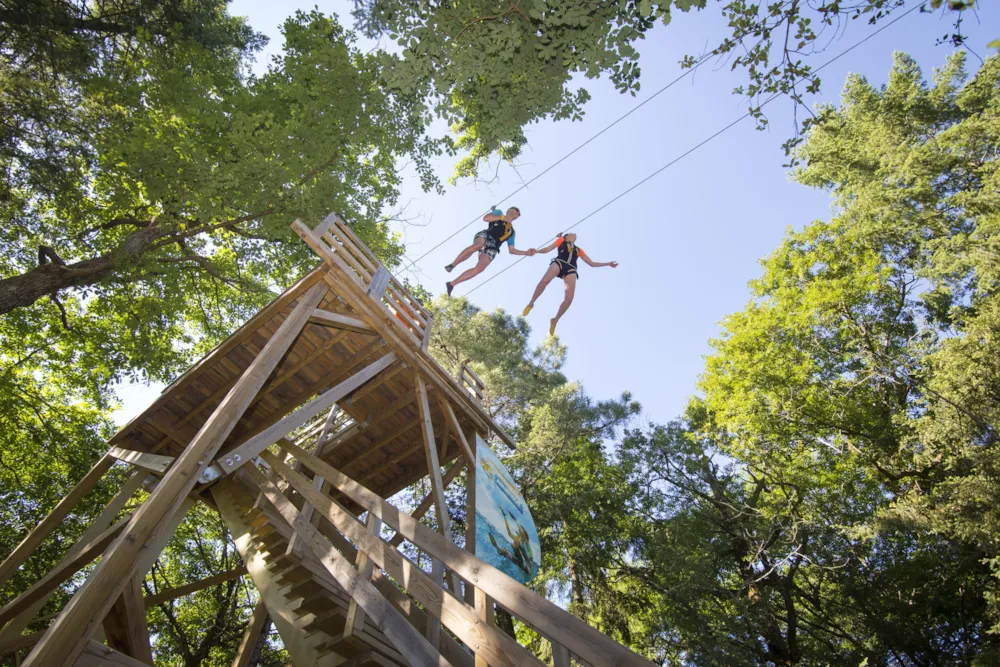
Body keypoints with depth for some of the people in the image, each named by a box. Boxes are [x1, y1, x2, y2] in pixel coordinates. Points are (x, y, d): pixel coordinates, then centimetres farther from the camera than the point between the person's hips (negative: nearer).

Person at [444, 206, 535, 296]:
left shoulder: (511, 232, 34)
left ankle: (452, 284, -19)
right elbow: (485, 218, 7)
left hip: (492, 248, 3)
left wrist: (526, 252, 17)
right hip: (485, 236, -3)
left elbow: (511, 250, 29)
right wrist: (502, 217, 6)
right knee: (477, 245, -42)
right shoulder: (499, 213, 25)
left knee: (479, 269, -24)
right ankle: (452, 265, -33)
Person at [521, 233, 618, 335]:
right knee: (545, 280, -35)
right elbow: (547, 249, 16)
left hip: (571, 269, 3)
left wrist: (608, 264, 31)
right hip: (559, 262, -3)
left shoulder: (579, 250, 35)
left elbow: (592, 263, 36)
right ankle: (530, 304, -19)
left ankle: (555, 321, -6)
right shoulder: (561, 240, 27)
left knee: (569, 299, -20)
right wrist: (536, 251, -3)